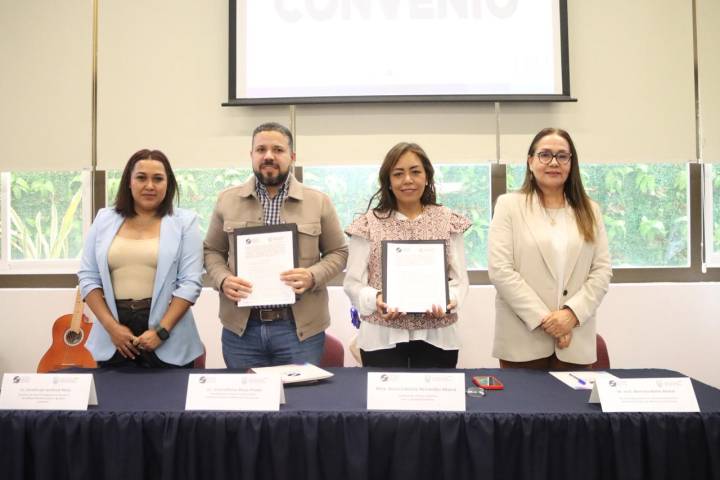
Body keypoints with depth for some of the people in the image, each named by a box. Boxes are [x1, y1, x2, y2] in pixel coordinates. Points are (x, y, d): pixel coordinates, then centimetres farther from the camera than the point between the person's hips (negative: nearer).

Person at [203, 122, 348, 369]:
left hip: (300, 326, -1)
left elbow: (338, 252, 6)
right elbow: (212, 251, 13)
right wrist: (222, 280, -8)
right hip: (241, 326, 2)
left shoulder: (318, 202, 2)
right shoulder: (227, 200, 6)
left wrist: (312, 276, -13)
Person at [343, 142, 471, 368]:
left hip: (437, 337, 2)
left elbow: (460, 278, 4)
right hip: (382, 338, -1)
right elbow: (353, 283, -1)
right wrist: (375, 299, -20)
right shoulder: (369, 224, 0)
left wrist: (450, 299, -17)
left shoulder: (448, 220, 6)